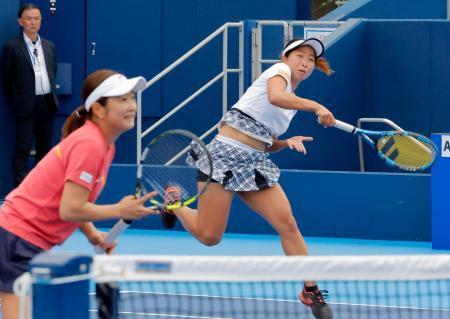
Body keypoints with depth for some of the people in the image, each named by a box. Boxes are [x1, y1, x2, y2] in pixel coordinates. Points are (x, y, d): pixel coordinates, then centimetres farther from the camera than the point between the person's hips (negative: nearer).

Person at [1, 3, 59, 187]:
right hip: (27, 104, -5)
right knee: (23, 148, -6)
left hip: (48, 102, 5)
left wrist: (52, 95, 16)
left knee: (45, 146, 12)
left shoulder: (49, 46, 10)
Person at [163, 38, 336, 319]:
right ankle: (175, 201, 23)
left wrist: (287, 143, 6)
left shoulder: (293, 102, 22)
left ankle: (311, 290, -4)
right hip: (226, 154, -7)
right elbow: (275, 97, -24)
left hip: (255, 164, 7)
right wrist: (316, 107, -25)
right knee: (209, 236, -7)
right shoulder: (279, 69, 0)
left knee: (288, 224, -12)